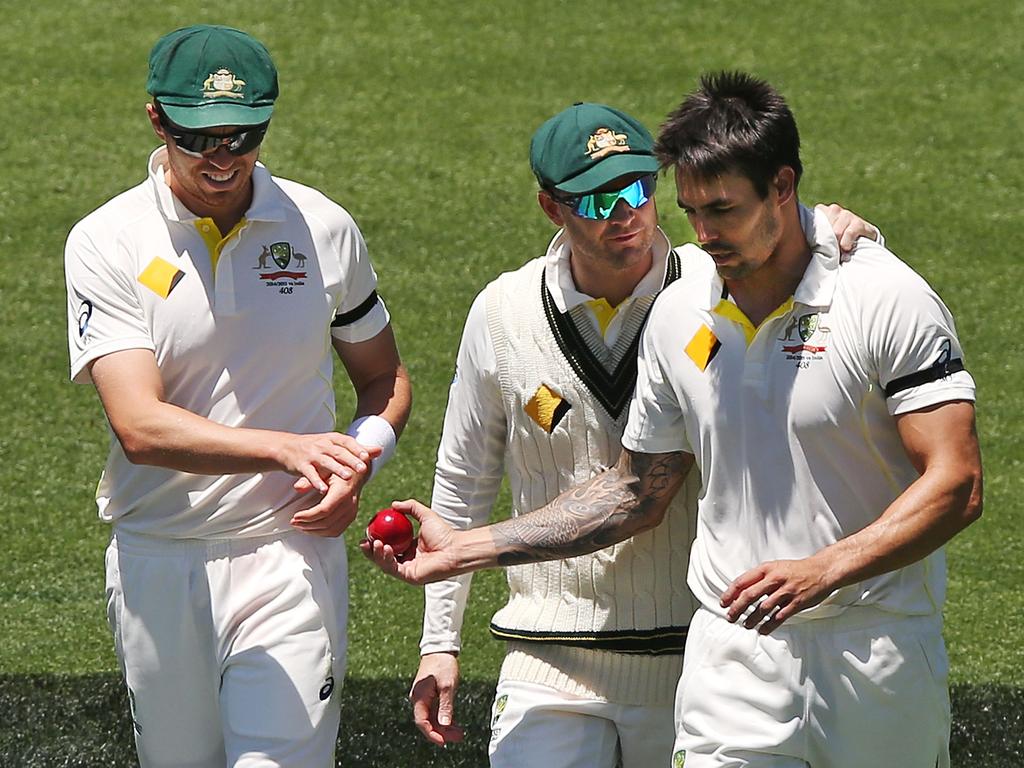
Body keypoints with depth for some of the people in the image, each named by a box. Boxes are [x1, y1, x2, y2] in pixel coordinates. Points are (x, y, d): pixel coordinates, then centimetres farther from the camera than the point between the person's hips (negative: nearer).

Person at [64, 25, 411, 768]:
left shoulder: (322, 228, 1)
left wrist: (355, 467, -7)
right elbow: (140, 428, -19)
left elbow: (384, 379, 15)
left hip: (290, 549, 0)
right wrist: (285, 447, -33)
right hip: (158, 560, 0)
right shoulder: (108, 243, -7)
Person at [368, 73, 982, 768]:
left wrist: (825, 570, -27)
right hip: (735, 655, 3)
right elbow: (639, 491, 17)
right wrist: (464, 550, 13)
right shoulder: (679, 312, 7)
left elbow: (956, 484, -15)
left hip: (880, 656, -3)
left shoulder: (887, 300, -10)